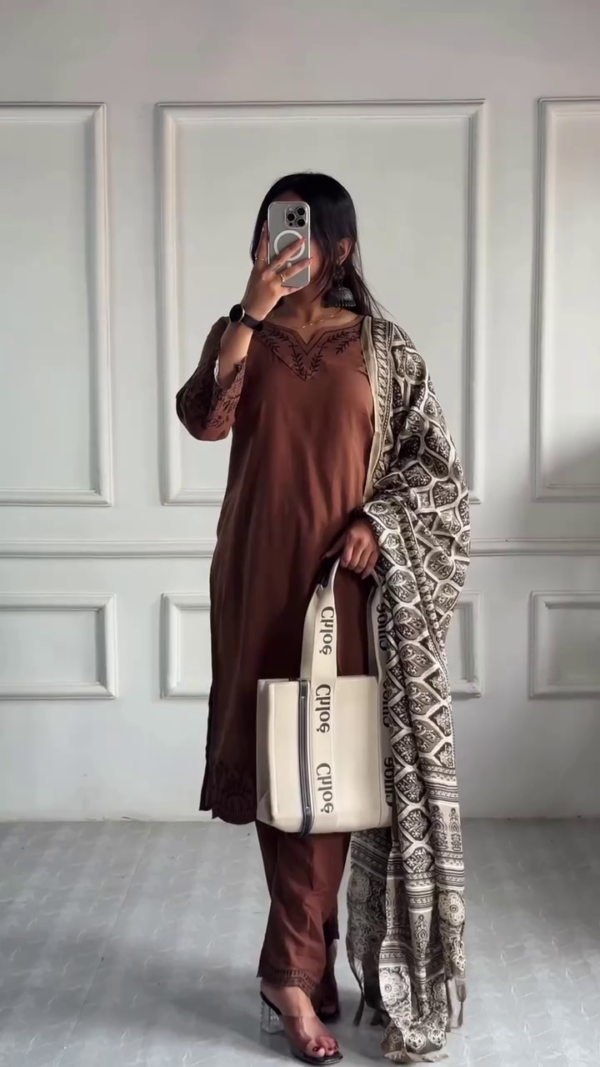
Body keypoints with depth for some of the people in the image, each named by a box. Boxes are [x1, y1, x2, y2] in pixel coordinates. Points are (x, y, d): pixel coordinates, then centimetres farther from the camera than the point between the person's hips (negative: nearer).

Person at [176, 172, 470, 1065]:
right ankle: (310, 957, 18)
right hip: (260, 576, 1)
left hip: (343, 573, -1)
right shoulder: (239, 334, 7)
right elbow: (204, 420, -13)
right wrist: (253, 311, -17)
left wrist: (379, 522, -11)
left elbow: (435, 461, 5)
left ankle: (293, 968, 14)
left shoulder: (382, 346, 4)